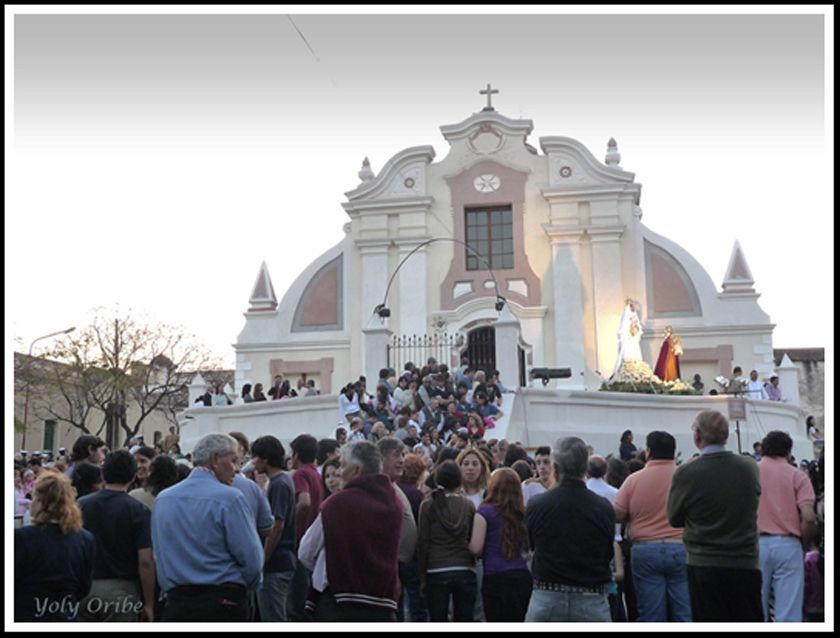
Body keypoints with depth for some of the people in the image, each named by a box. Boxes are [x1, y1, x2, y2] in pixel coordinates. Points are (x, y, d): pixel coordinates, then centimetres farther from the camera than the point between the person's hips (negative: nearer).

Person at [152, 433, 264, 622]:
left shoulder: (162, 499, 7)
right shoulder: (229, 498, -12)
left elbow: (159, 556, 13)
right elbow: (251, 558, -10)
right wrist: (244, 585, 10)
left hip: (175, 604, 5)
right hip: (222, 604, -5)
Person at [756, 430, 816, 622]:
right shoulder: (798, 476, 2)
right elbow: (809, 517, -8)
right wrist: (803, 545, 7)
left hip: (755, 543, 1)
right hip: (788, 544, -1)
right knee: (789, 614, 2)